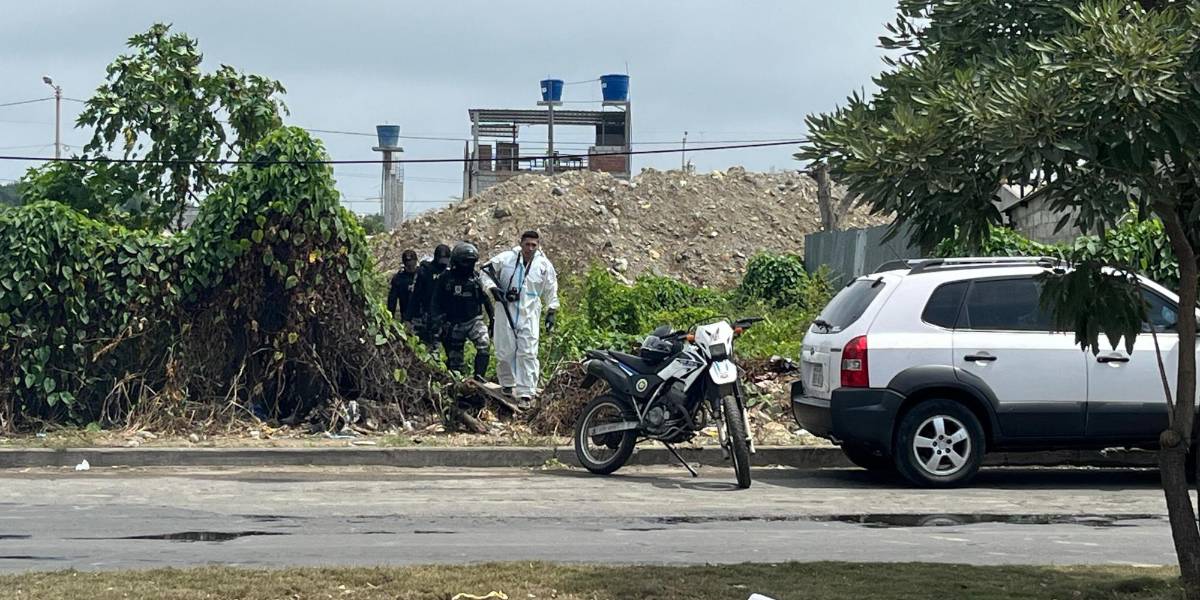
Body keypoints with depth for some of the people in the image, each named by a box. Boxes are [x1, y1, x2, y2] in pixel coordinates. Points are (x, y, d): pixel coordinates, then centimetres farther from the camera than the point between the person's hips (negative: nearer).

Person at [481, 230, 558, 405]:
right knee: (504, 351, 6)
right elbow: (486, 271, 6)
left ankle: (525, 393, -6)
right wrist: (493, 288, -10)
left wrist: (551, 312, 6)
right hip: (506, 311, 0)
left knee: (528, 353, -7)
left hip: (529, 314, 0)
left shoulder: (544, 265, 1)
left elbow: (551, 291, 11)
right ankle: (507, 385, 26)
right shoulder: (506, 258, -4)